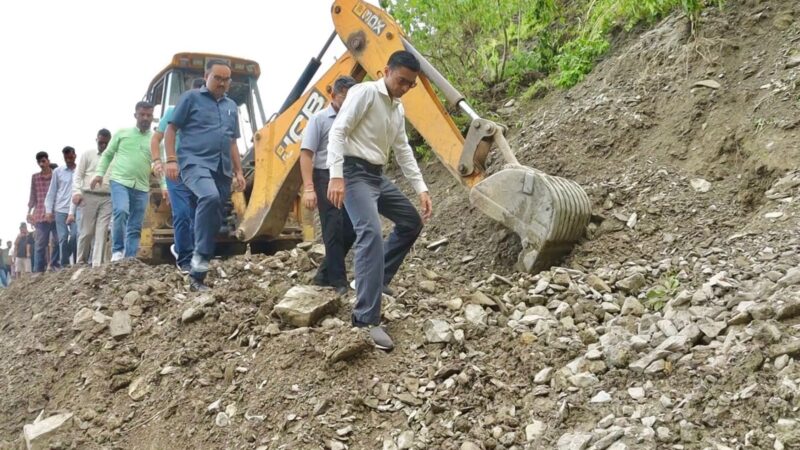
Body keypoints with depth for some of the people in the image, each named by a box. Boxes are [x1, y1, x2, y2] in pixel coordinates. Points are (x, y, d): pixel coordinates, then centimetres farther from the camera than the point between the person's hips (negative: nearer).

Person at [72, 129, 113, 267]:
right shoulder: (87, 154, 9)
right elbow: (78, 175, 6)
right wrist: (77, 192, -8)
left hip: (108, 198, 1)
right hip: (89, 196, -1)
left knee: (102, 231, -5)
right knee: (86, 231, 0)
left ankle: (97, 263, -6)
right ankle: (80, 262, 12)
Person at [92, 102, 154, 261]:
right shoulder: (122, 133, 9)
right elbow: (107, 154, 13)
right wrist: (99, 173, -1)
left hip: (141, 187, 3)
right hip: (120, 181, -2)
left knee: (135, 227, 3)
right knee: (121, 211, -26)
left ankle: (130, 258, 8)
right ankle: (117, 250, -14)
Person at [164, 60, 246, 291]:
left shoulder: (231, 106, 21)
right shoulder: (191, 97, 5)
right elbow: (171, 129, 2)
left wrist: (238, 171, 17)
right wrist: (171, 160, -9)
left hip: (222, 169, 6)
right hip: (195, 163, -6)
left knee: (215, 220, 3)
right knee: (210, 197, -36)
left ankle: (197, 275, 11)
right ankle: (201, 255, -27)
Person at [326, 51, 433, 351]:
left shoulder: (398, 109, 16)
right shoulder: (364, 92, -10)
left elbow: (403, 151, 21)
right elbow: (337, 132, -17)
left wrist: (421, 188, 13)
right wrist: (336, 176, -27)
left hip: (378, 176, 10)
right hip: (356, 173, -10)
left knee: (412, 222, 16)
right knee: (371, 232, -26)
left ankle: (375, 281, 22)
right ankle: (367, 320, -30)